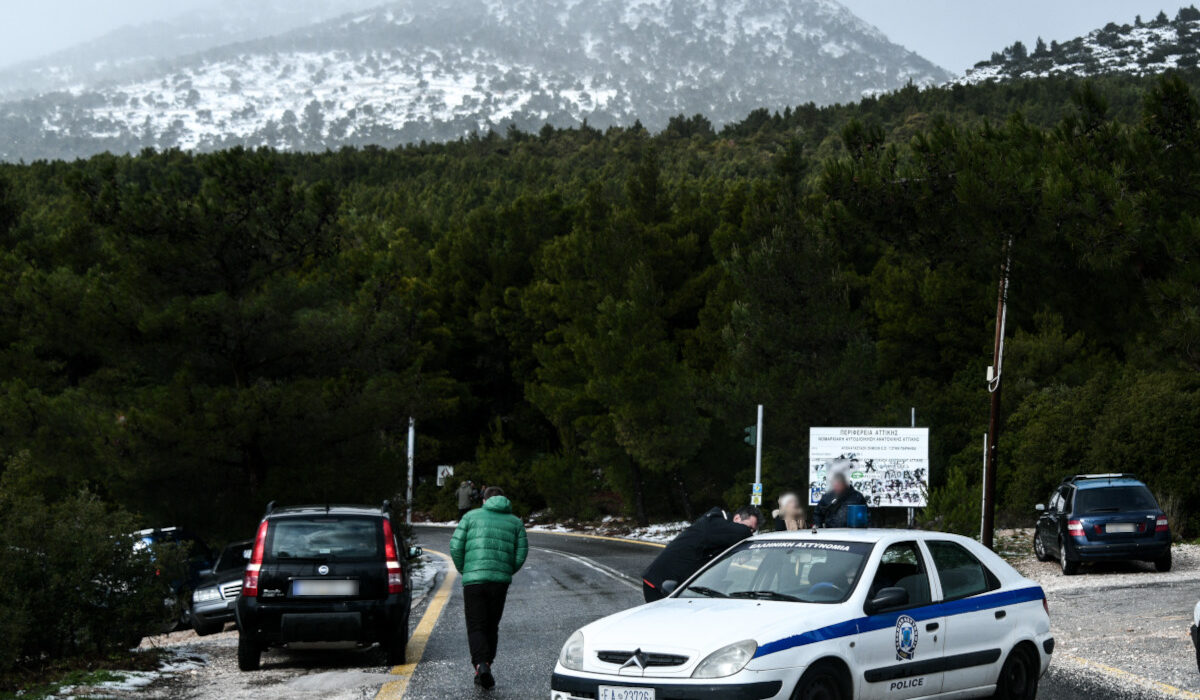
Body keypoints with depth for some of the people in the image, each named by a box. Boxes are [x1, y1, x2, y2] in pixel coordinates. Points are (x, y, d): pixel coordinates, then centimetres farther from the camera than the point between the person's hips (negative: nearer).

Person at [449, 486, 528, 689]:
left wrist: (463, 570, 13)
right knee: (491, 627, 14)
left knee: (476, 627, -1)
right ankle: (487, 664, 12)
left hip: (473, 579, -2)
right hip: (500, 581, 2)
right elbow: (521, 553, 4)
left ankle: (481, 664, -22)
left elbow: (456, 546, 0)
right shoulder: (515, 522, 14)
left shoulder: (471, 516, 9)